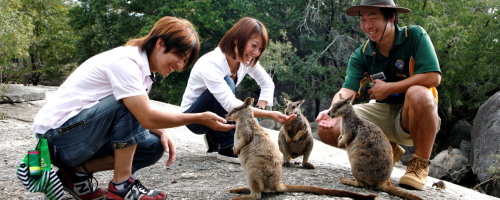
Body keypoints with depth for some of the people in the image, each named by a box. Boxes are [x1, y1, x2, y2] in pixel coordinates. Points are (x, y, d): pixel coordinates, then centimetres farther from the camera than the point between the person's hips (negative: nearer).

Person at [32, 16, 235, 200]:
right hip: (57, 134, -9)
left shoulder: (144, 68, 7)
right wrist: (199, 118, -21)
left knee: (153, 146, 0)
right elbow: (147, 118, -27)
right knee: (129, 104, -26)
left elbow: (143, 116, 10)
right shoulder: (125, 61, -22)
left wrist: (162, 134, -10)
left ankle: (78, 172, 4)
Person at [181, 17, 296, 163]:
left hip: (217, 117, 6)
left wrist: (259, 109, -16)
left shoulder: (247, 60, -10)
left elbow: (268, 84, 1)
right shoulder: (210, 64, -32)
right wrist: (270, 114, -47)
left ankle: (215, 139, 7)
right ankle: (227, 148, -24)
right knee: (227, 83, -31)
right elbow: (230, 104, -40)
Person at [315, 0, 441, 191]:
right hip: (382, 112, 4)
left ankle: (420, 163, -18)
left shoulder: (415, 36, -14)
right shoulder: (361, 55, -5)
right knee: (327, 130, -13)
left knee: (418, 93, -39)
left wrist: (389, 88, -20)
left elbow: (433, 77, -24)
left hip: (417, 113, -4)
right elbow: (347, 90, -19)